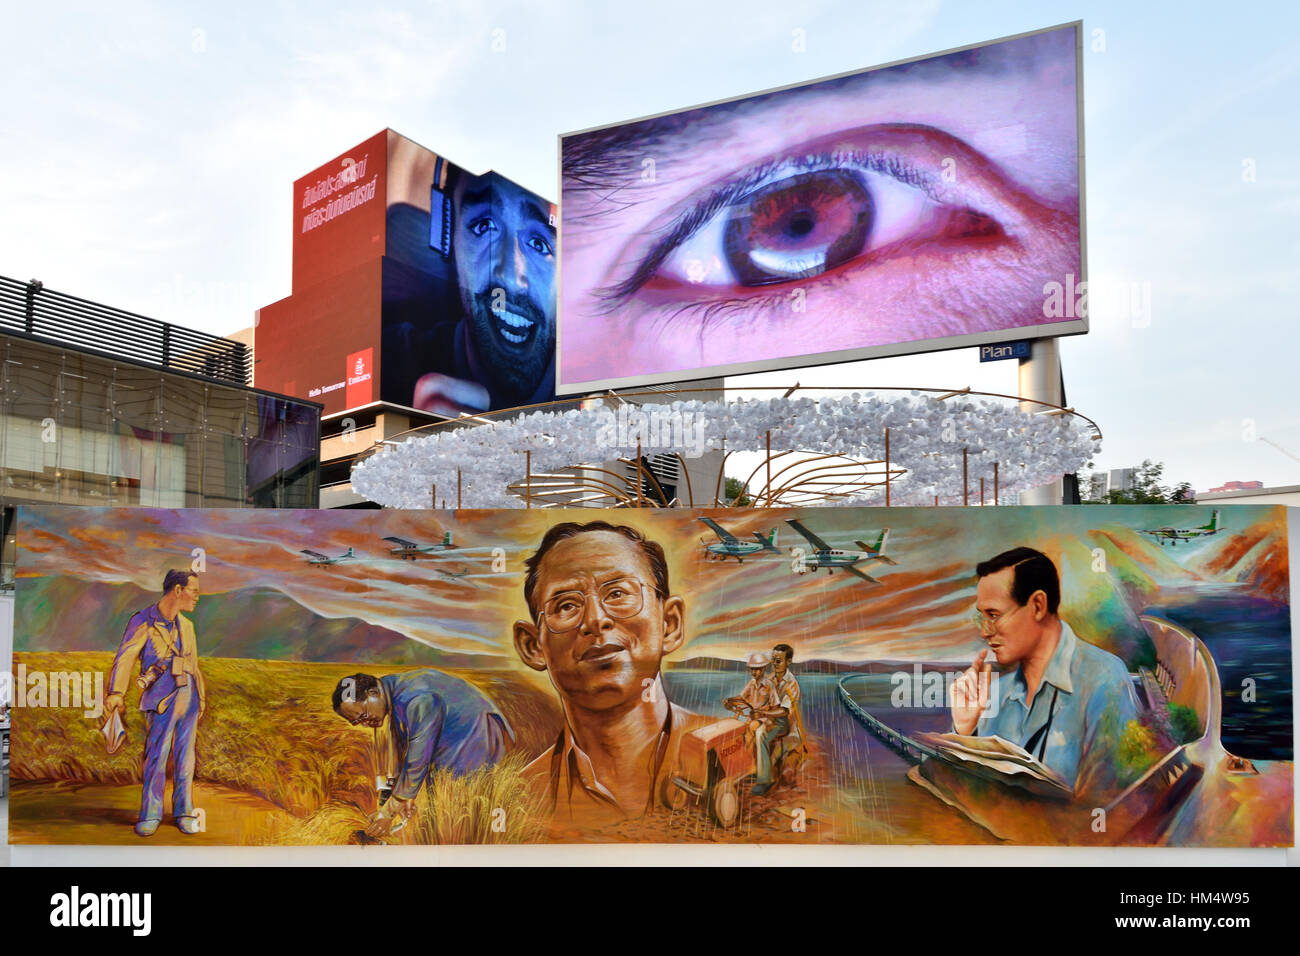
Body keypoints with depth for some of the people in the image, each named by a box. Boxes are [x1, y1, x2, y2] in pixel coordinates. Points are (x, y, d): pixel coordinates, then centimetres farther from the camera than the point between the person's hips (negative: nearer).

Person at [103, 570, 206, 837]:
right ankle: (150, 815, 9)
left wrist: (200, 699, 22)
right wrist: (115, 694, -27)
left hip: (189, 695, 5)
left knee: (185, 756, 7)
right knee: (156, 755, -4)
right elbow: (125, 658, -15)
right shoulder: (143, 622, -3)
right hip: (162, 698, -5)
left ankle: (184, 813, 15)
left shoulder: (186, 625, 16)